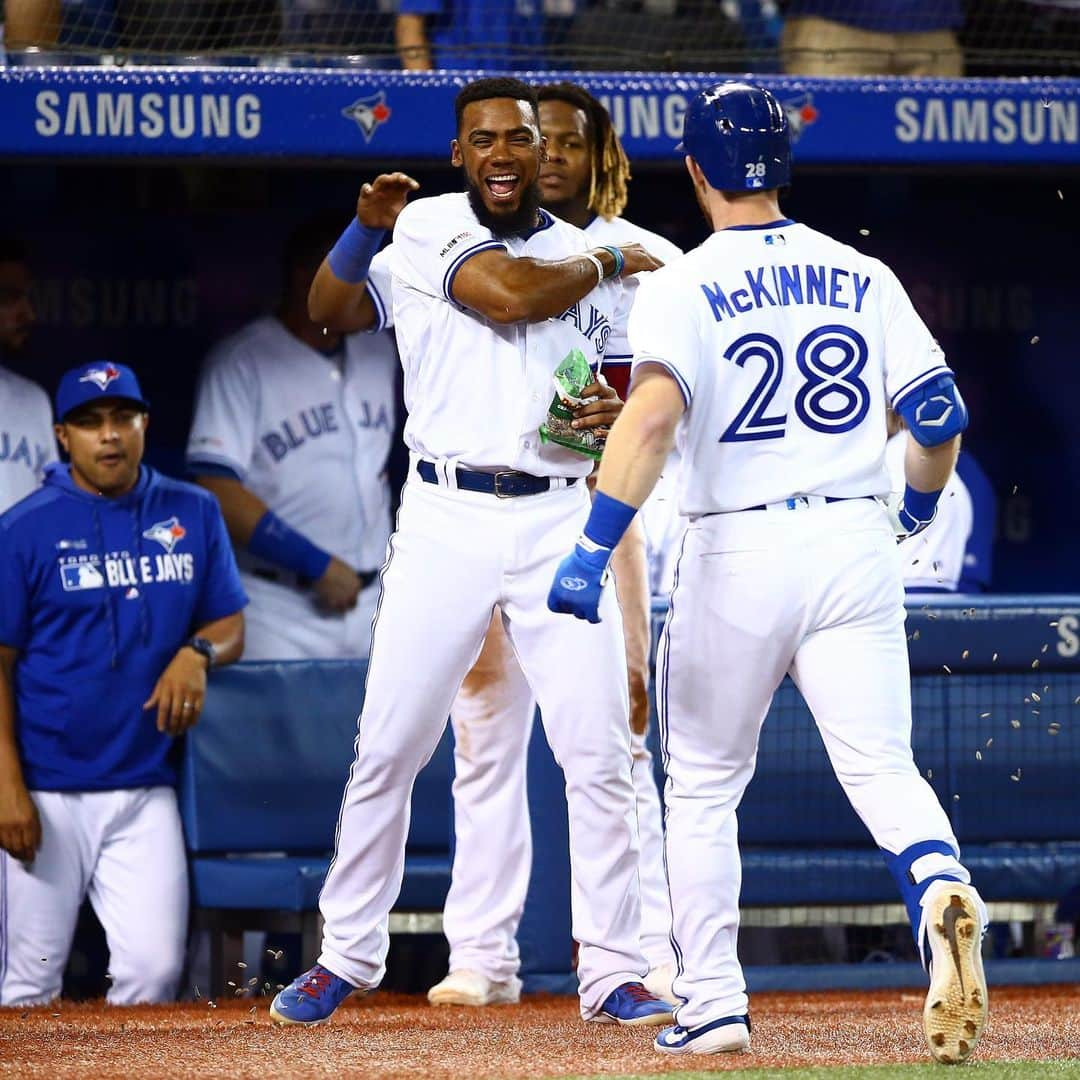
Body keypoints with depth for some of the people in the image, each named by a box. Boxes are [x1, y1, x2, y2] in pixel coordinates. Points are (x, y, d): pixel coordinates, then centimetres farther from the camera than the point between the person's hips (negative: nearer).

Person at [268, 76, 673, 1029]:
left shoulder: (586, 256, 11)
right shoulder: (427, 228, 2)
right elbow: (508, 294, -15)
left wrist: (618, 413, -8)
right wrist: (613, 261, -3)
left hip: (559, 520, 2)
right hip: (445, 520, -2)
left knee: (599, 754, -4)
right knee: (387, 747, 0)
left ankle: (612, 973, 4)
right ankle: (346, 957, 13)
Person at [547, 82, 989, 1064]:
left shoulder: (682, 288, -4)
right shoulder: (863, 277, 7)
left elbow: (653, 413, -21)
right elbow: (941, 415, 5)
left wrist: (593, 549, -26)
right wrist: (918, 505, 27)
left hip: (737, 554, -2)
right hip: (856, 543, 2)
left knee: (704, 785, 14)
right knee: (882, 768, -2)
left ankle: (714, 1004, 12)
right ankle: (941, 892, -34)